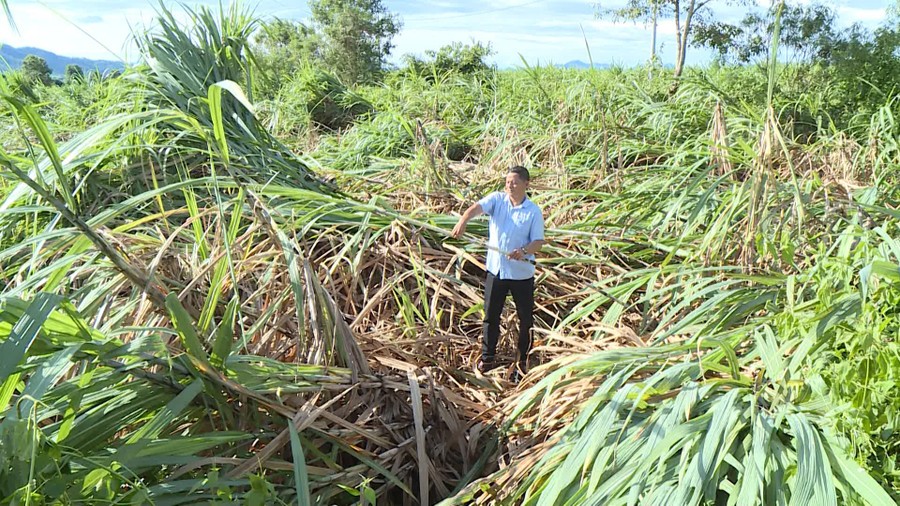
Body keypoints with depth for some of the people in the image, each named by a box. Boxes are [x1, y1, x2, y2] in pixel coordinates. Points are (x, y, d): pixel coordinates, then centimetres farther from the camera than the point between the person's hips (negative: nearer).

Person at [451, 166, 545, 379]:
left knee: (525, 318, 9)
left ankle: (523, 361, 27)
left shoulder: (534, 211, -5)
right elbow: (477, 207, -20)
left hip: (522, 272, -1)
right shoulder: (497, 199, -2)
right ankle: (487, 358, 27)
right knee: (490, 315, 11)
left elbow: (538, 241, -8)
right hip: (495, 269, 2)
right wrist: (463, 221, -41)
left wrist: (524, 251, -29)